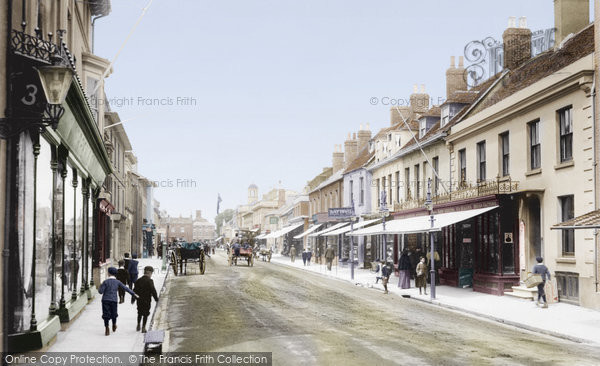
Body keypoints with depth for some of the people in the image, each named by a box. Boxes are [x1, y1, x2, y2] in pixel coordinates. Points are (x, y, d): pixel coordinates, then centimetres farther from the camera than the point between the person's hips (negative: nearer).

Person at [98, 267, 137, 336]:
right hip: (114, 300, 2)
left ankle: (107, 328, -8)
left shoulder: (105, 282, -8)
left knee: (106, 315, 1)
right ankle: (114, 326, 37)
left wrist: (100, 287, 12)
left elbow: (100, 291, -10)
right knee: (113, 314, 20)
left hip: (105, 300, -2)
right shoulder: (117, 282, 1)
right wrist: (133, 294, 11)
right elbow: (126, 288, 4)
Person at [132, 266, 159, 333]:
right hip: (147, 300, -5)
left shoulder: (138, 280, 5)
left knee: (140, 313, 22)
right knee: (146, 314, 3)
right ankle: (143, 327, 3)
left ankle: (138, 325, 26)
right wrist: (156, 299, -5)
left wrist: (133, 299, 22)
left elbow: (135, 290, 11)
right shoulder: (150, 281, -13)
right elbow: (153, 290, -14)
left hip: (139, 300, 5)